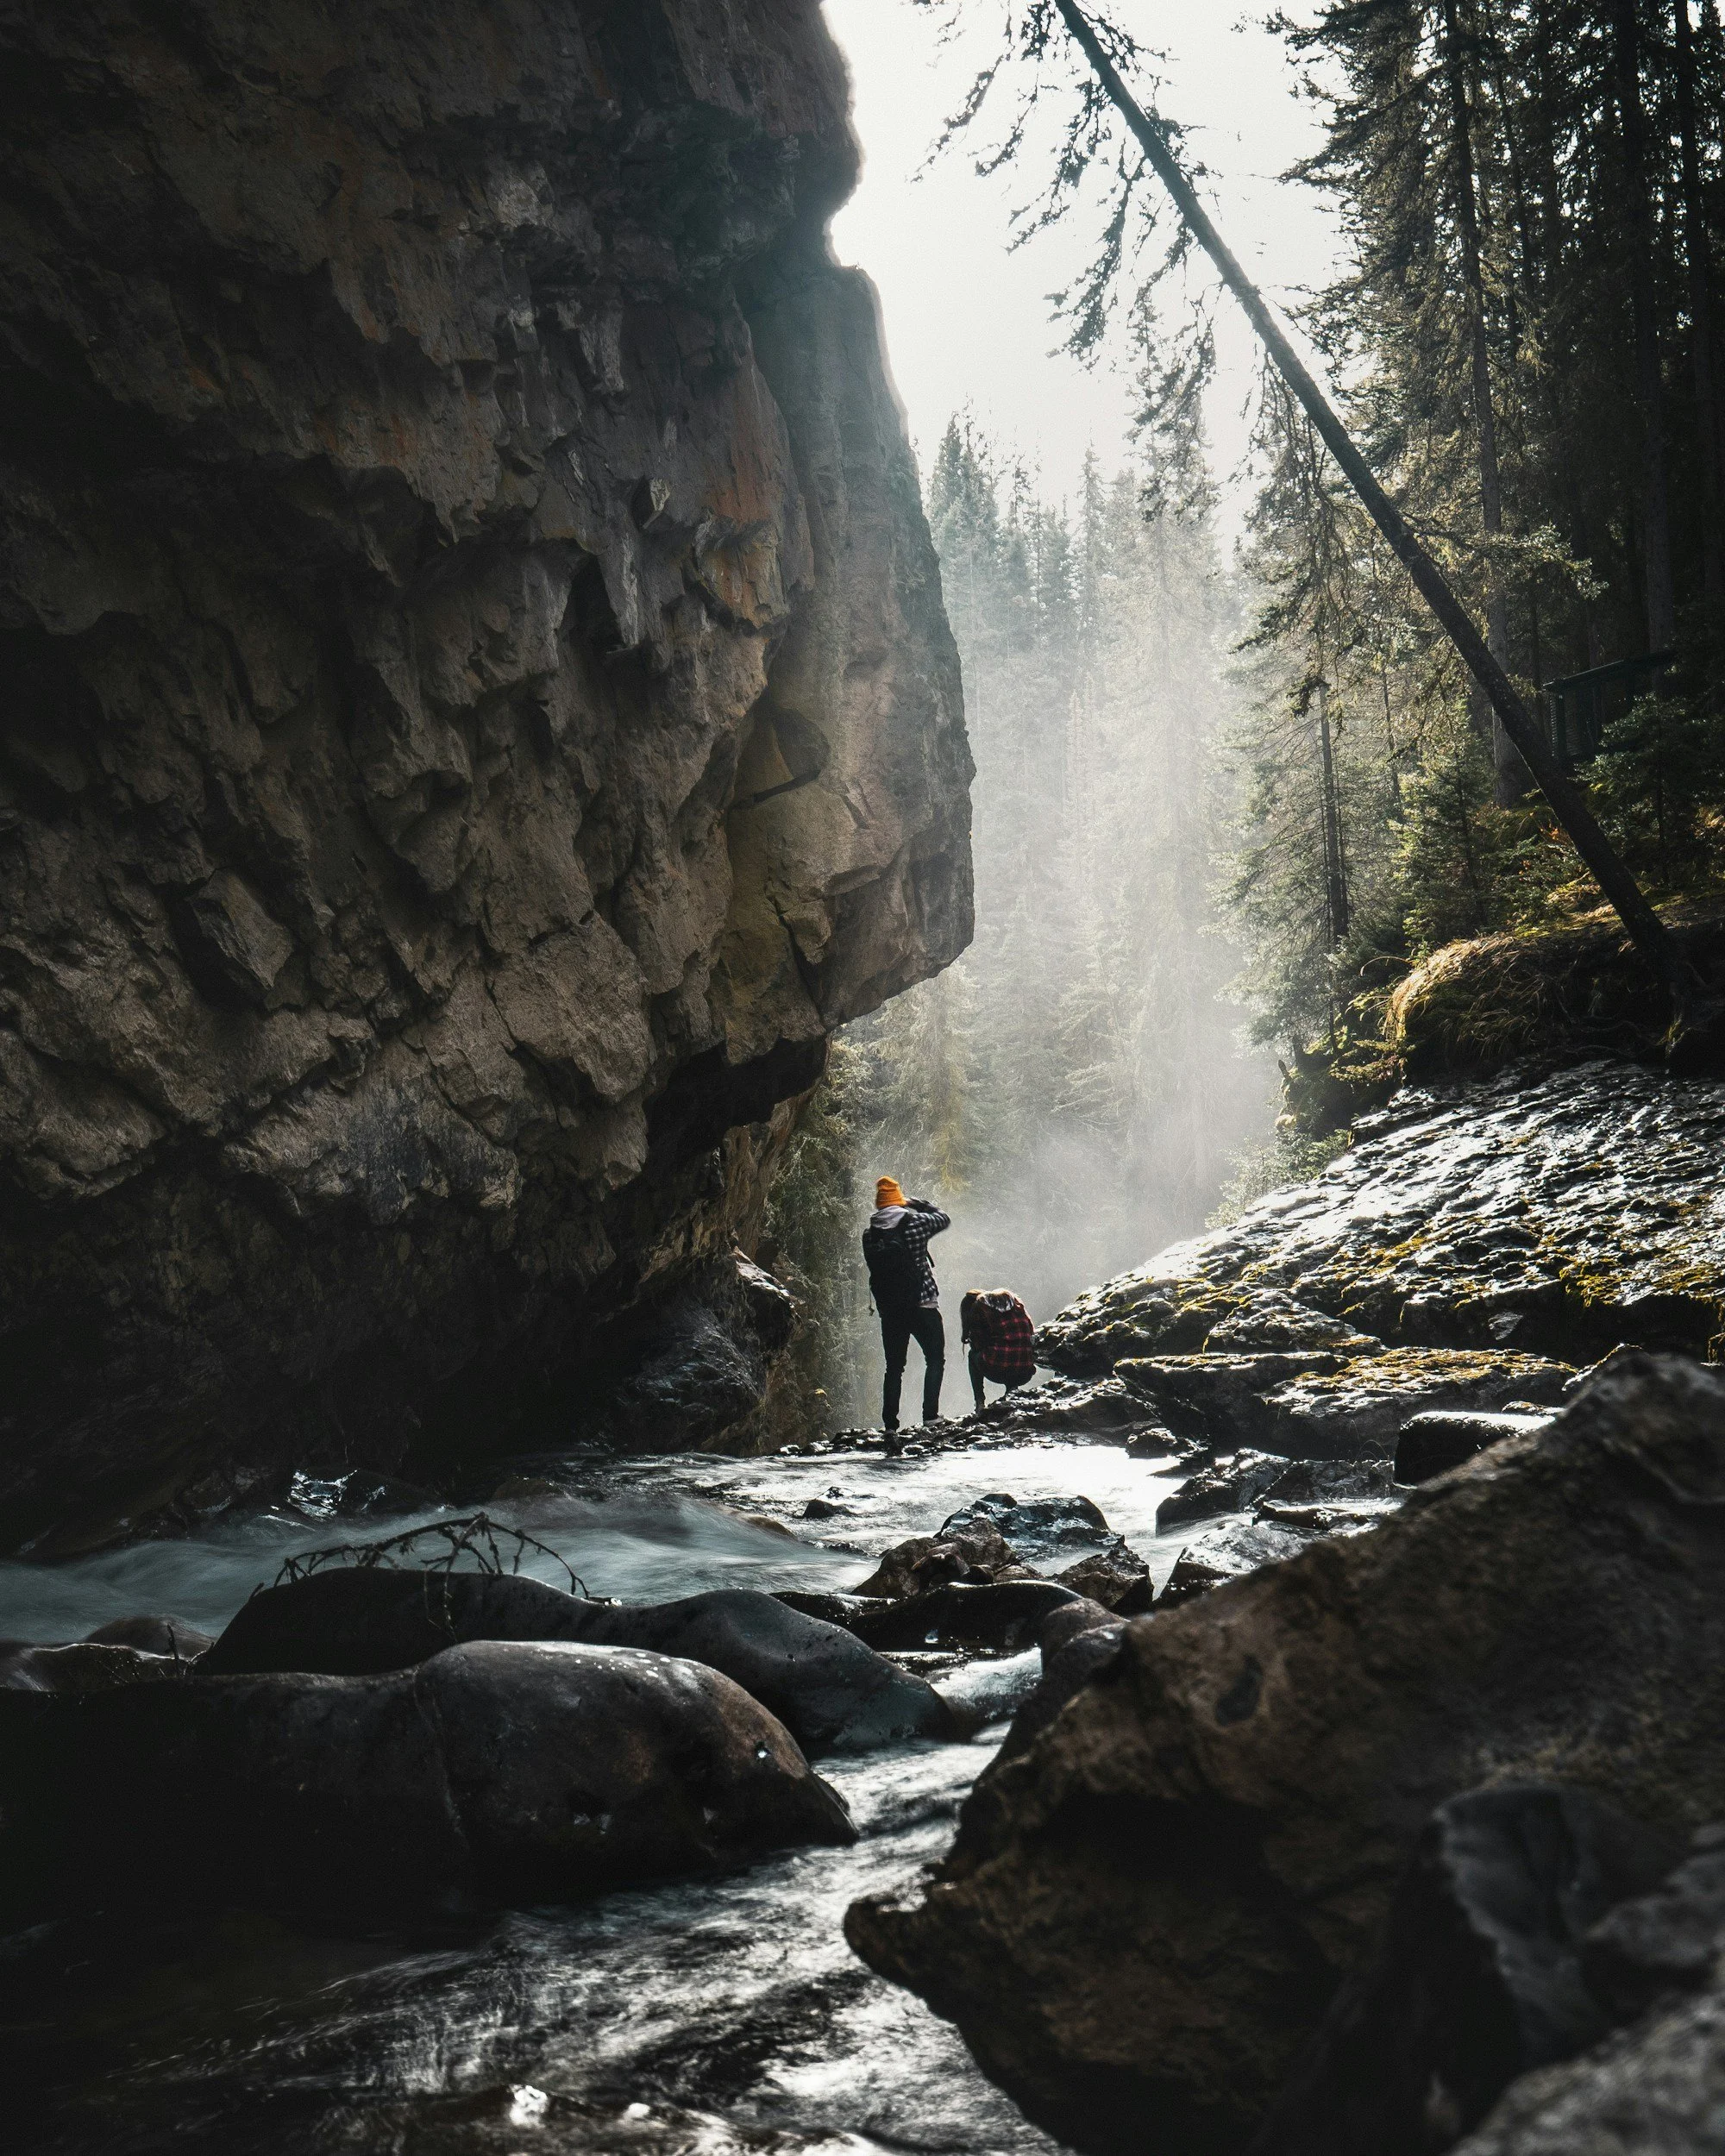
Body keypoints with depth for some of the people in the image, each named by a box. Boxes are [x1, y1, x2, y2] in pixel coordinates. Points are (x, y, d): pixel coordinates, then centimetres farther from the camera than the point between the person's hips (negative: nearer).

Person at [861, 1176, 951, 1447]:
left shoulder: (869, 1234, 3)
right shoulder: (916, 1222, -6)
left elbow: (873, 1266, 8)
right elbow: (943, 1219, 11)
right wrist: (918, 1204, 23)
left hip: (889, 1310, 3)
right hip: (923, 1305, -3)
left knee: (894, 1367, 9)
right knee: (935, 1359, 13)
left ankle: (890, 1427, 2)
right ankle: (930, 1415, 4)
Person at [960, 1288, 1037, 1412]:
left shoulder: (978, 1308, 6)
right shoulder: (1015, 1302, 20)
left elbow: (978, 1345, 6)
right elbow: (1031, 1333, 20)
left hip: (999, 1372, -4)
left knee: (974, 1355, 27)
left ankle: (980, 1403, 17)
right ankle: (1012, 1387, 14)